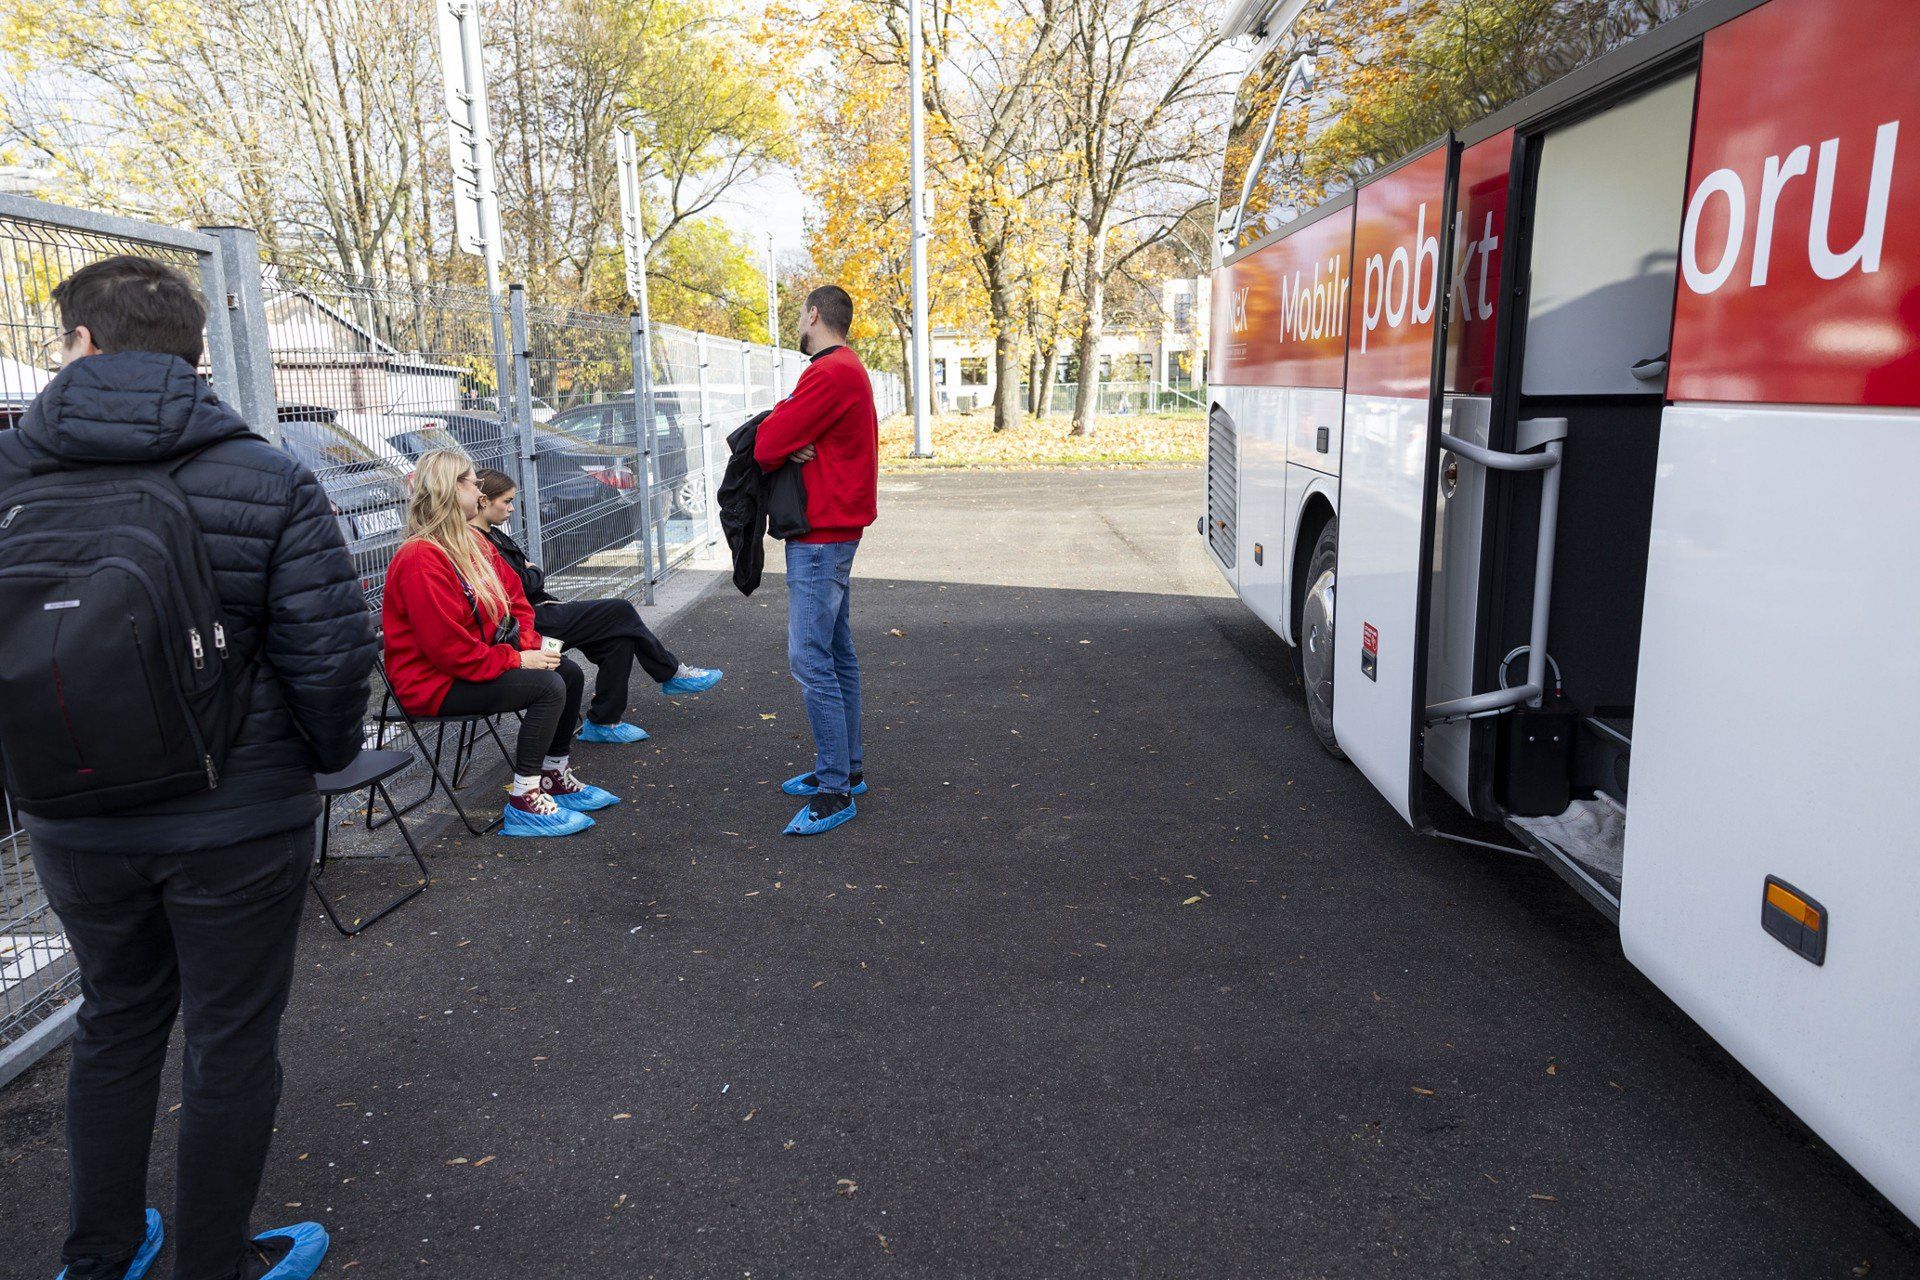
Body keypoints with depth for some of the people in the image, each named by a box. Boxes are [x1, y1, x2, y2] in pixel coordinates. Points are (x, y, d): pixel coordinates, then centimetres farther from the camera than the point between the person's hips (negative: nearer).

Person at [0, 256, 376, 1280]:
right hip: (237, 826, -3)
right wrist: (327, 756, 2)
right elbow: (330, 651, -16)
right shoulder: (266, 482, -14)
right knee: (231, 1043, 13)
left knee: (116, 1021, 24)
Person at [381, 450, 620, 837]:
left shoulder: (472, 542, 8)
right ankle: (524, 804, -16)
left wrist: (528, 644, -5)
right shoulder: (420, 560, -24)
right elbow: (448, 646, -27)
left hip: (477, 662, 10)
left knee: (570, 673, 4)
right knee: (547, 686, -24)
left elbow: (514, 596, 13)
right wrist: (515, 660, -22)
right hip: (435, 684, -10)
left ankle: (556, 779, 16)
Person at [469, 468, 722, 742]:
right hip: (527, 623, -10)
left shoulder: (492, 535, 16)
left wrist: (531, 574, -1)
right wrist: (536, 572, 0)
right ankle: (673, 673, 8)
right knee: (620, 613, -9)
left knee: (619, 636, -3)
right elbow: (519, 586, -19)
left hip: (535, 609, 10)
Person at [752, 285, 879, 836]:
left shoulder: (829, 372, -17)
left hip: (819, 538, -11)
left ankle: (835, 791, -5)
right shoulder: (848, 371, 18)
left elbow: (767, 445, -19)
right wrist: (793, 446, -8)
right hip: (833, 531, 11)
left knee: (810, 659, -10)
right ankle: (847, 768, 24)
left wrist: (783, 445, 4)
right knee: (836, 654, 15)